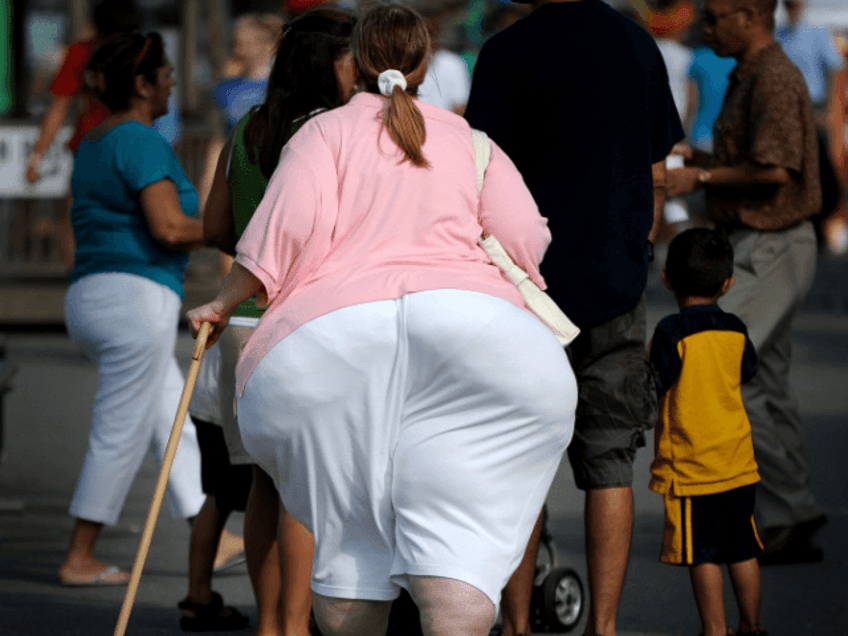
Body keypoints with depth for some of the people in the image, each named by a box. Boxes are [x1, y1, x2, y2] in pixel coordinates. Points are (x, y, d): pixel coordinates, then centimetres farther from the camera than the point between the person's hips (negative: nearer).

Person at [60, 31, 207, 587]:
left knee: (174, 424, 14)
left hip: (90, 300, 10)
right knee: (121, 437, -3)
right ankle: (79, 560, 0)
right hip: (136, 297, -10)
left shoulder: (94, 146, 17)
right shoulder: (142, 143, -12)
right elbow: (169, 228, -21)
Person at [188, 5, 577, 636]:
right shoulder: (468, 140, 24)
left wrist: (224, 305, 12)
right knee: (459, 540, -5)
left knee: (349, 543, 11)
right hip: (468, 317, 0)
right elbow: (526, 239, 13)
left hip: (327, 331, 0)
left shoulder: (324, 132, 17)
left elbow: (290, 227, 1)